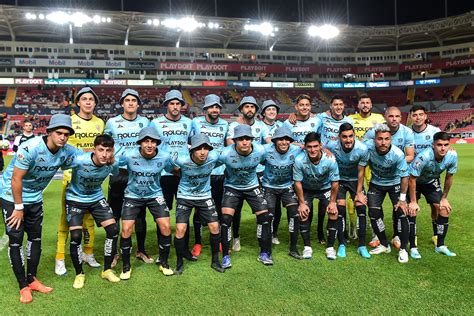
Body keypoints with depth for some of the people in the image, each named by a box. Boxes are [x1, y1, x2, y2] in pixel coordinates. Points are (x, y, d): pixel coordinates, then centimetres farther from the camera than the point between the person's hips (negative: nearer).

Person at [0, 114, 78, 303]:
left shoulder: (67, 152, -14)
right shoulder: (30, 148, -30)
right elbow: (16, 179, -24)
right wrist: (19, 207, -18)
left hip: (35, 198, 6)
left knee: (35, 237, 10)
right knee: (16, 239, -3)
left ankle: (32, 279, 25)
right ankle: (23, 286, 7)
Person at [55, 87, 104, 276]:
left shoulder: (100, 123, 8)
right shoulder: (69, 121, -5)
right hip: (72, 175, -4)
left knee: (89, 215, 13)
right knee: (66, 216, 0)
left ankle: (88, 253, 26)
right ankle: (60, 259, 9)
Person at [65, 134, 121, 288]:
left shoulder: (113, 163, -20)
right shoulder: (79, 161, -33)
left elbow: (117, 175, 3)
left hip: (97, 198, 3)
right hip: (75, 199, -3)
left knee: (113, 230, -6)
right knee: (75, 236, -12)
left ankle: (107, 270, 14)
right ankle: (79, 274, 13)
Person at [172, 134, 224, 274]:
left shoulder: (213, 157, -22)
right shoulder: (182, 160, -27)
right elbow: (174, 171, -4)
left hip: (205, 196, 2)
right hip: (185, 196, -2)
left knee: (215, 227, -1)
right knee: (180, 229, -10)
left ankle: (215, 261, 20)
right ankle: (179, 262, 13)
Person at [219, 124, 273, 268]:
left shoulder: (260, 151, -20)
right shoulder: (226, 154, -29)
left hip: (252, 187, 2)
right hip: (232, 187, -2)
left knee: (265, 216, -4)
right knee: (226, 218, -16)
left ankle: (264, 254, 14)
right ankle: (225, 256, 1)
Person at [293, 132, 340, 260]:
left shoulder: (330, 160, -31)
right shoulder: (299, 160, -31)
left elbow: (335, 182, -16)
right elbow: (298, 182, -17)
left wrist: (332, 202, -12)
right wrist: (302, 203, -13)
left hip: (325, 188, 0)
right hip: (306, 189, 0)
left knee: (333, 212, -15)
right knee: (303, 214, -13)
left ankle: (330, 247, 1)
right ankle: (307, 246, 4)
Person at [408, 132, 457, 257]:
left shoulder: (452, 156, -23)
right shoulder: (423, 157, -38)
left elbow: (449, 177, -5)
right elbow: (412, 179, -26)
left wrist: (444, 198, 1)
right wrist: (413, 202, -21)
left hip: (432, 181, 5)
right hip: (415, 181, -5)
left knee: (444, 209, -2)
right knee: (412, 211, -16)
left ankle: (440, 246, 12)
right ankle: (413, 247, -5)